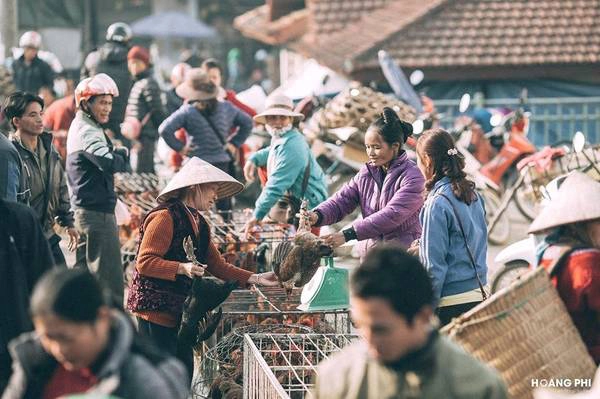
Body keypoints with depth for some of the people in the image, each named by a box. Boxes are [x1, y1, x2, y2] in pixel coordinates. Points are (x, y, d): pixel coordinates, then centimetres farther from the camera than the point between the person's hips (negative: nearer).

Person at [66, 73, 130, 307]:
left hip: (83, 210, 11)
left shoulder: (80, 128, 17)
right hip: (98, 212, -11)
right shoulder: (88, 132, -17)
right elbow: (110, 163, -29)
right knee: (110, 278, -7)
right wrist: (125, 154, -10)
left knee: (84, 271, 17)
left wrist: (117, 153, -5)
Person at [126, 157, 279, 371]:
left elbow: (217, 265, 14)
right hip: (155, 308, -9)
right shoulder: (165, 217, -13)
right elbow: (145, 262, -18)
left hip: (179, 310, 9)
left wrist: (255, 279, 5)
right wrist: (182, 268, -27)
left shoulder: (199, 223, 16)